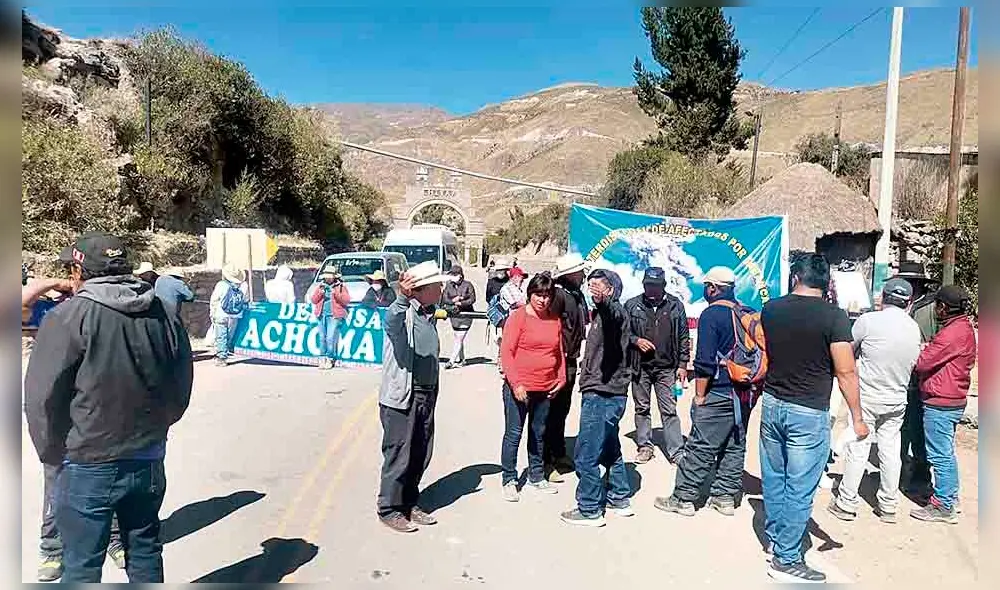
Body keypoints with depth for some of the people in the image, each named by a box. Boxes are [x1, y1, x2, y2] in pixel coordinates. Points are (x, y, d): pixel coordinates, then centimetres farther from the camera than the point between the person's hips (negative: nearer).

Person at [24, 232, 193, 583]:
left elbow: (41, 397, -12)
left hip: (88, 465, -4)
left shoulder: (69, 317, -14)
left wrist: (53, 452, 3)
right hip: (149, 459, 5)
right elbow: (181, 387, 6)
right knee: (145, 553, 20)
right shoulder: (163, 314, 0)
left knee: (82, 565, 11)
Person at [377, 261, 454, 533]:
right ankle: (389, 509, 17)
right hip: (401, 397, -8)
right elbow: (391, 321, -40)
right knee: (399, 455, 2)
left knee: (421, 454, 15)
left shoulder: (430, 315, 11)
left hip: (427, 396, 8)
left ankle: (409, 503, 31)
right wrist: (403, 297, -54)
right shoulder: (402, 313, -14)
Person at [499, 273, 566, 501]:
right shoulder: (518, 317, -8)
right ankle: (509, 480, 15)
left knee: (538, 433, 17)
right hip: (519, 387, -5)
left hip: (546, 388, 5)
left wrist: (561, 378, 7)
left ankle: (536, 476, 31)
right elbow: (506, 351, -11)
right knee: (514, 434, 3)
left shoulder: (555, 320, 8)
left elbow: (560, 353, 18)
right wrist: (516, 384, -17)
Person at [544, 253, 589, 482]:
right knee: (552, 411, -2)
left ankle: (559, 455, 33)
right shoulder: (558, 294, -17)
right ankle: (547, 462, 6)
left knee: (562, 410, 19)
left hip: (570, 362, 9)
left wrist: (575, 354, 10)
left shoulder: (577, 295, 11)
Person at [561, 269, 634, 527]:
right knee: (610, 449, 20)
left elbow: (614, 316, -42)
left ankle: (589, 510, 7)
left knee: (586, 456, -3)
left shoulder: (615, 311, -15)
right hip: (609, 393, 11)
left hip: (601, 395, -11)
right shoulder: (601, 313, 17)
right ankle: (619, 499, 32)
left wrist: (603, 301, -59)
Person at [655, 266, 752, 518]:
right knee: (735, 447, 13)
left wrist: (699, 395, -9)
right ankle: (725, 497, 22)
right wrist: (754, 388, 21)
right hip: (744, 395, 8)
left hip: (718, 395, -8)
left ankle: (683, 498, 5)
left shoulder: (711, 314, -12)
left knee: (700, 449, -2)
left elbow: (705, 361, -16)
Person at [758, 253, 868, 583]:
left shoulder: (770, 309, 0)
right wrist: (857, 418, -3)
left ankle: (775, 538, 34)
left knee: (773, 478, 18)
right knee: (799, 490, 4)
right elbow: (846, 373, -12)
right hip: (809, 413, -5)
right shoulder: (834, 316, -13)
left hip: (772, 404, 5)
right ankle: (786, 560, 11)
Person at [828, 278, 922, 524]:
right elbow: (914, 364, 8)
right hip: (897, 400, 4)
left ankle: (847, 503, 11)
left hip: (867, 396, -4)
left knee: (858, 449, 3)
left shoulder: (869, 320, -16)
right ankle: (889, 506, 23)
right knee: (890, 450, 12)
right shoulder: (914, 328, -1)